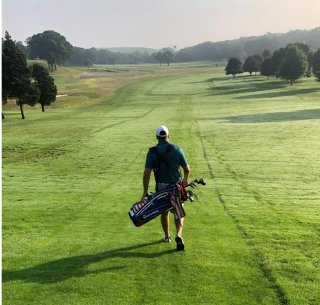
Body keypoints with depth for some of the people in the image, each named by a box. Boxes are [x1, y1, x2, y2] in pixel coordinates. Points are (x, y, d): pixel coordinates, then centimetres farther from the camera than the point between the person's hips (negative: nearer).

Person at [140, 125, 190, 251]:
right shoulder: (176, 149, -3)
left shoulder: (152, 152, -6)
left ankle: (167, 236, 36)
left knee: (164, 212, 21)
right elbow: (187, 169, 2)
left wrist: (145, 192, -9)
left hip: (161, 186, 0)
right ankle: (178, 235, -10)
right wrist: (185, 179, 23)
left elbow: (147, 173, -12)